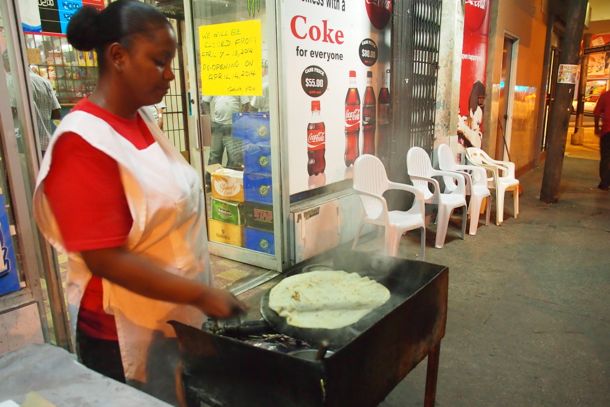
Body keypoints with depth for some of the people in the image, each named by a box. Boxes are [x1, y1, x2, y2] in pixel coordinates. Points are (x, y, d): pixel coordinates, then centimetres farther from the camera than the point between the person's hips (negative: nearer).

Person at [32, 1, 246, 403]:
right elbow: (105, 258, -24)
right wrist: (202, 295, -23)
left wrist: (199, 295, 13)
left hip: (177, 317, 8)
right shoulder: (84, 142, -22)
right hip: (124, 335, -7)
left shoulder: (141, 120, 2)